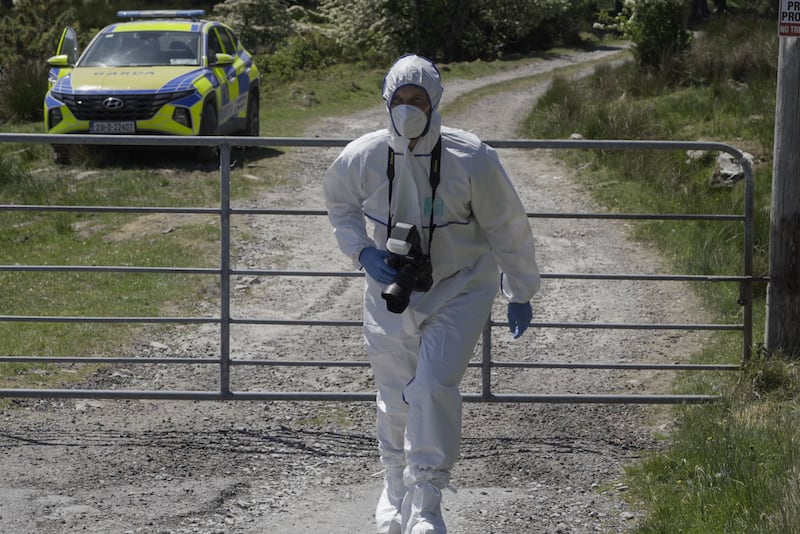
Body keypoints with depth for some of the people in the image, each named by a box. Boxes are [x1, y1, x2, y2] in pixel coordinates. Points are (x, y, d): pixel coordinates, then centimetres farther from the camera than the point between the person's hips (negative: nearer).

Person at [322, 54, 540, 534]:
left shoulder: (471, 159, -17)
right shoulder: (362, 158, -11)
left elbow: (506, 228, -4)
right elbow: (340, 204, 12)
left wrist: (520, 294, 5)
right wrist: (363, 252, -4)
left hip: (458, 293, -3)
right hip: (391, 293, 3)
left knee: (434, 388, -20)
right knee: (396, 399, 11)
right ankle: (396, 492, 38)